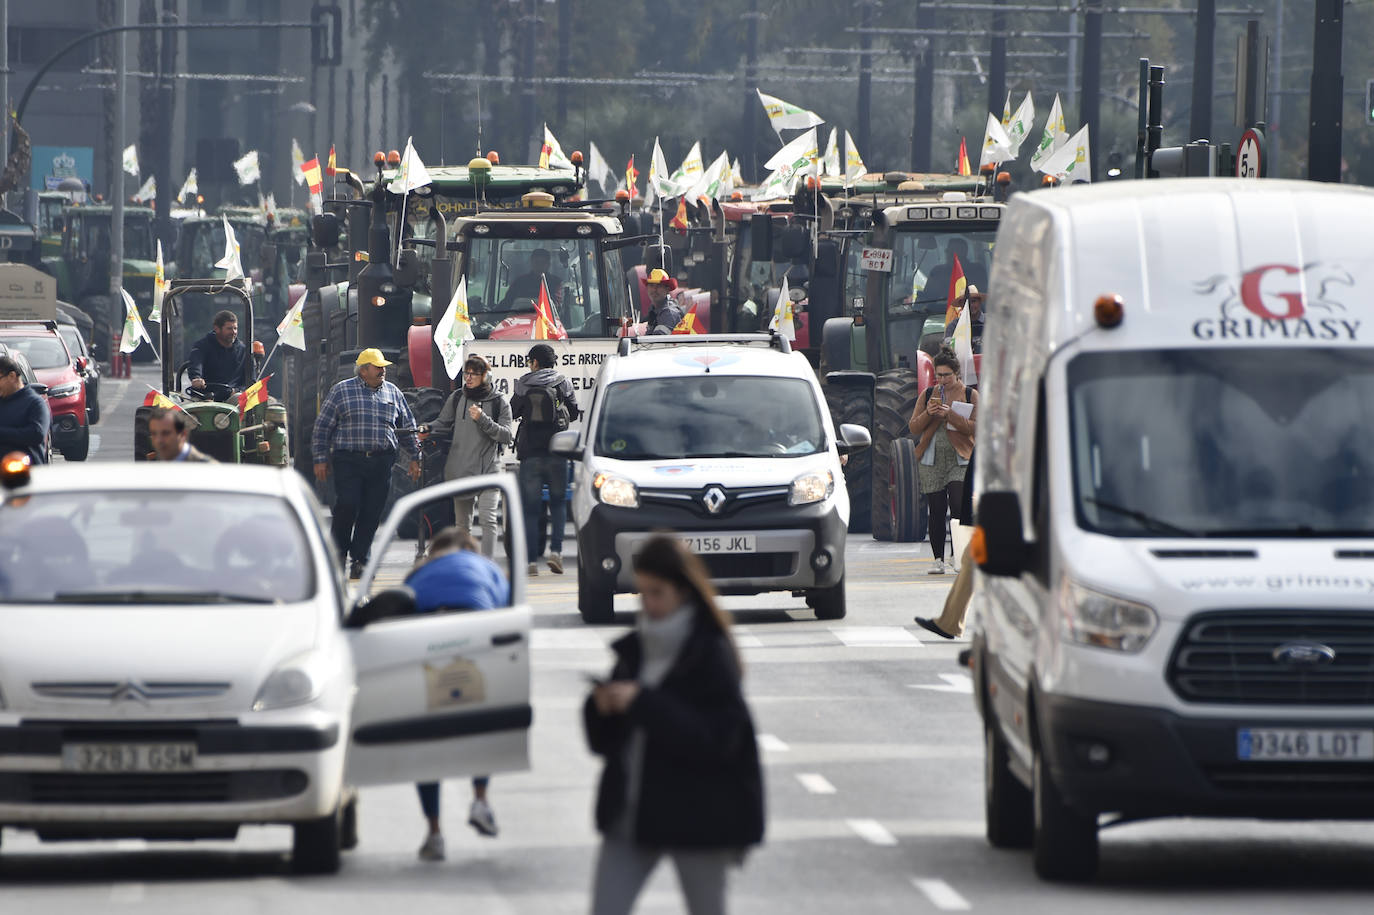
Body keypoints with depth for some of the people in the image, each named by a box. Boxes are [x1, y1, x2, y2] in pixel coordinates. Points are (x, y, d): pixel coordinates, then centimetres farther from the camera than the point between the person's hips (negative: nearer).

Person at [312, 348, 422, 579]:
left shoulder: (393, 393, 15)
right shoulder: (341, 391, 5)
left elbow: (408, 427, 21)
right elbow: (323, 427, 5)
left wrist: (414, 457, 16)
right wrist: (321, 459, 0)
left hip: (382, 462, 3)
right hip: (349, 461, -3)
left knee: (372, 512, 1)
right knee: (347, 506, -13)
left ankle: (360, 560, 8)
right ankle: (338, 554, 6)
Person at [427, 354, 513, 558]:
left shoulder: (499, 403, -1)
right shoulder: (457, 398, 7)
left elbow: (506, 436, -6)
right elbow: (443, 423, 13)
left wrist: (483, 420, -18)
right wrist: (427, 429, -7)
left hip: (488, 469, -3)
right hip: (460, 470, 3)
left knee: (488, 518, -13)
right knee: (462, 522, 10)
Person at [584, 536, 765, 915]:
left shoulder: (711, 656, -10)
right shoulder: (634, 650, 8)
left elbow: (716, 739, -21)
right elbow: (603, 741, 13)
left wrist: (643, 704, -24)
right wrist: (602, 709, -11)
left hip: (697, 816, -6)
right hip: (632, 811, 6)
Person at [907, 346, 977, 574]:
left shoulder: (970, 395, 5)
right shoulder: (927, 395, 12)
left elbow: (975, 427, -5)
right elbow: (913, 428, 10)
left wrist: (950, 414, -16)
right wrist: (928, 413, -9)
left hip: (960, 458, -2)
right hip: (931, 459, 2)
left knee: (958, 504, -17)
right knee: (936, 511, 1)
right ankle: (938, 559, 6)